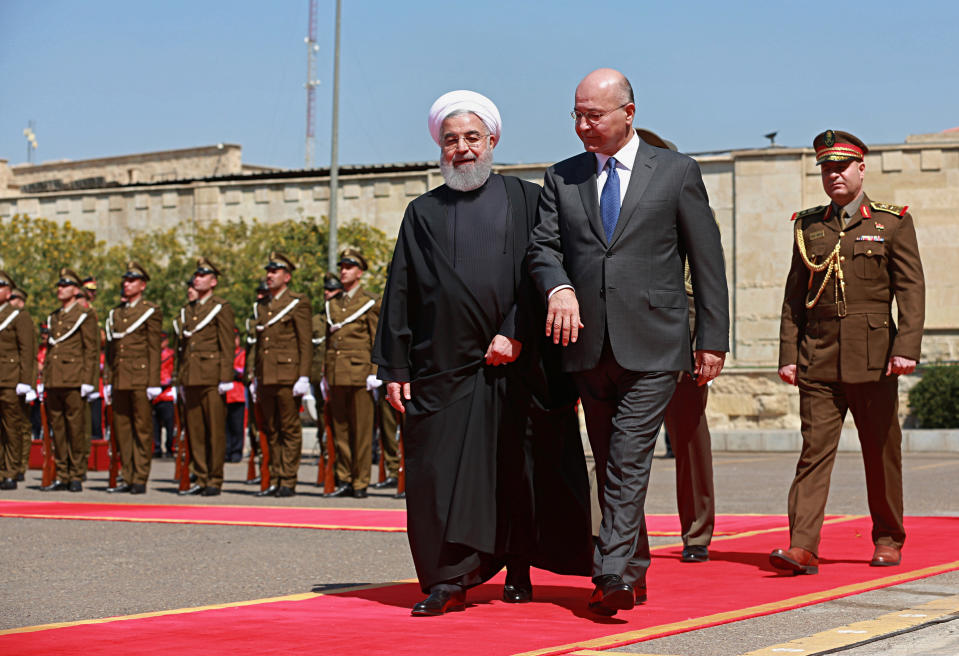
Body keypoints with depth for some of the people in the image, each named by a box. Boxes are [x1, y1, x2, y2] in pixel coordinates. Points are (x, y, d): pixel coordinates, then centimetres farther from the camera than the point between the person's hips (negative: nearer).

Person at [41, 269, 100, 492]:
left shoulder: (85, 316, 0)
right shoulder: (53, 318, 20)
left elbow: (92, 351, -5)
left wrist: (87, 382, -12)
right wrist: (44, 382, 17)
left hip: (73, 381, -6)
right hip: (53, 381, 6)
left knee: (75, 428, -4)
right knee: (57, 429, 5)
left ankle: (76, 476, 0)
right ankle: (62, 476, 10)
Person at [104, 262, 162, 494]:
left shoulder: (151, 311, 0)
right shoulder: (115, 314, 17)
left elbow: (154, 349, -5)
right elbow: (110, 349, 18)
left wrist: (154, 383, -10)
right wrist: (108, 382, 13)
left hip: (141, 379, -6)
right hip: (119, 380, 6)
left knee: (142, 429, -3)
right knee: (122, 429, 6)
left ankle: (140, 480, 0)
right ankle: (128, 477, 12)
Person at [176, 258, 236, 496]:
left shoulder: (221, 307, -1)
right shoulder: (187, 310, 18)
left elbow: (227, 346, -7)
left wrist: (225, 378, -13)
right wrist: (181, 379, 17)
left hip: (212, 378, -6)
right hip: (191, 378, 6)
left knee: (215, 431, -3)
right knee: (195, 432, 6)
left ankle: (215, 480, 0)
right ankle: (201, 479, 12)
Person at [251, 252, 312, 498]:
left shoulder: (298, 303, -2)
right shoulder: (261, 307, 17)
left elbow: (306, 344, -7)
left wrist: (303, 377, -13)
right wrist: (256, 379, 18)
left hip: (288, 376, -6)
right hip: (266, 379, 7)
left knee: (290, 430, -2)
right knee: (272, 431, 8)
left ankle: (288, 482, 0)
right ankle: (275, 481, 12)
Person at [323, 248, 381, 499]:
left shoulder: (370, 301, 1)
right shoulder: (332, 304, 16)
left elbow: (377, 339, -2)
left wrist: (375, 373, -9)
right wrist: (325, 373, 15)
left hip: (359, 373, -5)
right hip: (336, 375, 5)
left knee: (362, 431, -3)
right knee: (340, 430, 6)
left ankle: (361, 483, 1)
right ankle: (344, 480, 10)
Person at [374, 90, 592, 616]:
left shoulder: (525, 200, 8)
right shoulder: (422, 213, 13)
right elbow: (400, 295, 10)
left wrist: (515, 334, -13)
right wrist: (394, 368, 3)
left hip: (517, 364, -1)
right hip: (444, 367, 1)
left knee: (517, 471, 4)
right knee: (443, 472, -5)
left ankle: (519, 571, 17)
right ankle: (449, 581, -1)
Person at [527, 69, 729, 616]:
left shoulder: (677, 172, 3)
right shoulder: (562, 178, 12)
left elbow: (707, 259, 3)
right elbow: (544, 246, 5)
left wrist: (713, 339, 0)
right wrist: (559, 287, -18)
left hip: (652, 345, -4)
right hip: (589, 348, 4)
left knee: (629, 462, -13)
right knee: (610, 465, 10)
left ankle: (614, 575, -18)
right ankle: (635, 573, 20)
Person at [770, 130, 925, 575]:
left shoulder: (893, 223, 4)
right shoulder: (808, 227, 12)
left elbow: (911, 289, -2)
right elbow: (794, 296, 12)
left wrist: (907, 348, -13)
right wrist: (788, 355, 4)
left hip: (873, 358, -2)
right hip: (818, 360, 2)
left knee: (881, 453, 7)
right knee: (814, 450, -6)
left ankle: (888, 541, 22)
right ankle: (803, 548, -13)